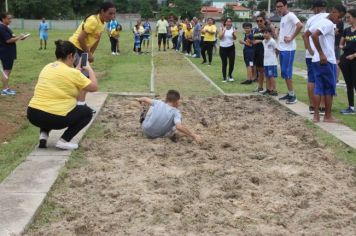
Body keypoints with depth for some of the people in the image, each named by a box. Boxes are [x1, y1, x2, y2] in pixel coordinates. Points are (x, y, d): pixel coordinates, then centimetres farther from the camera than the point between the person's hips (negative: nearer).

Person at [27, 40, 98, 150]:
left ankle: (43, 135, 14)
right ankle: (63, 141, 1)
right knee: (87, 112, 15)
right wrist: (90, 69, 16)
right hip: (55, 118, -7)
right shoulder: (72, 73, -9)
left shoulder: (47, 68, 12)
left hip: (33, 114, 7)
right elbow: (94, 87, 1)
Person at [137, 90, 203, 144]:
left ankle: (144, 118, 41)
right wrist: (194, 136, -29)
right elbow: (179, 127, -33)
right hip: (159, 136, -3)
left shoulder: (158, 103, -6)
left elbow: (145, 99, 11)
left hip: (146, 131, 3)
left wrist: (139, 99, 35)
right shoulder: (176, 113, -17)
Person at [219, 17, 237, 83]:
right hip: (223, 48, 0)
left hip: (231, 48, 0)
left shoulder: (233, 29, 0)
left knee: (232, 62, -3)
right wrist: (224, 31, -21)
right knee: (224, 63, 5)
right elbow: (220, 37, -9)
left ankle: (230, 75, 20)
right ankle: (224, 77, 14)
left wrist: (234, 34, -31)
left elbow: (235, 38, -10)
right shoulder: (222, 28, 1)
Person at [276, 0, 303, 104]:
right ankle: (289, 94, 19)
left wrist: (291, 38, -22)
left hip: (288, 49, -9)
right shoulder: (282, 17, 16)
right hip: (282, 48, 10)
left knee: (287, 72, -8)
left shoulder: (290, 15, -12)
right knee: (284, 72, 12)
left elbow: (300, 25, -27)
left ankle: (293, 95, -3)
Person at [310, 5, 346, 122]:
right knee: (330, 88, 2)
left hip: (317, 60, 9)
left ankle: (316, 115, 8)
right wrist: (321, 54, -24)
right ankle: (328, 116, 8)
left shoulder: (321, 21, 14)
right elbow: (314, 35, -28)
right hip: (327, 61, -9)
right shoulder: (329, 24, -13)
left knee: (319, 88, 9)